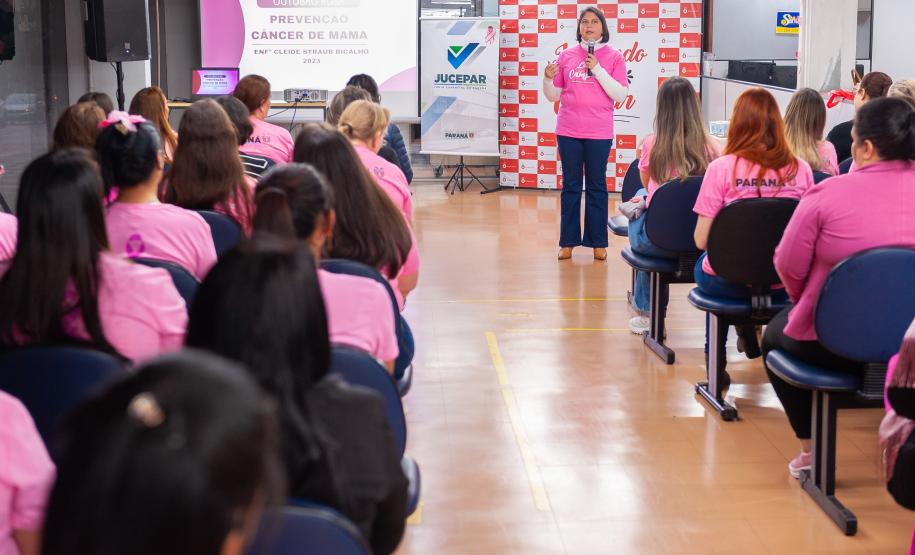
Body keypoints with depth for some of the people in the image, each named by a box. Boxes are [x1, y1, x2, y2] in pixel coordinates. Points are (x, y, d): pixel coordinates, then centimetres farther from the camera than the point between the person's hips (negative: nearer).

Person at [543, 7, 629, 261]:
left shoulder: (613, 56, 1)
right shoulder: (566, 56, 7)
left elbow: (621, 94, -7)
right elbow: (554, 96, 10)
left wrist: (597, 69, -14)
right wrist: (547, 79, -10)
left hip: (599, 133, -2)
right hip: (568, 131, 2)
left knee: (596, 187, 4)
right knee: (570, 186, 6)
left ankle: (598, 242, 10)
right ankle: (568, 242, 11)